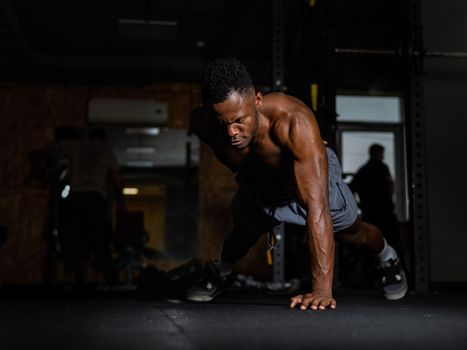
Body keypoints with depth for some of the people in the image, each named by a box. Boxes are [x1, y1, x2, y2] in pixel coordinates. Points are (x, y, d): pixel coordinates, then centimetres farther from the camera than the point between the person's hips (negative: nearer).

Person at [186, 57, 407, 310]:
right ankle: (220, 272, 54)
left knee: (350, 232, 15)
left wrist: (321, 289, -56)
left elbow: (316, 206, -53)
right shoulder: (201, 124, -34)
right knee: (244, 232, 20)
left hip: (312, 175, -2)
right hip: (257, 185, 3)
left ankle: (388, 259, 49)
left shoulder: (294, 122, -48)